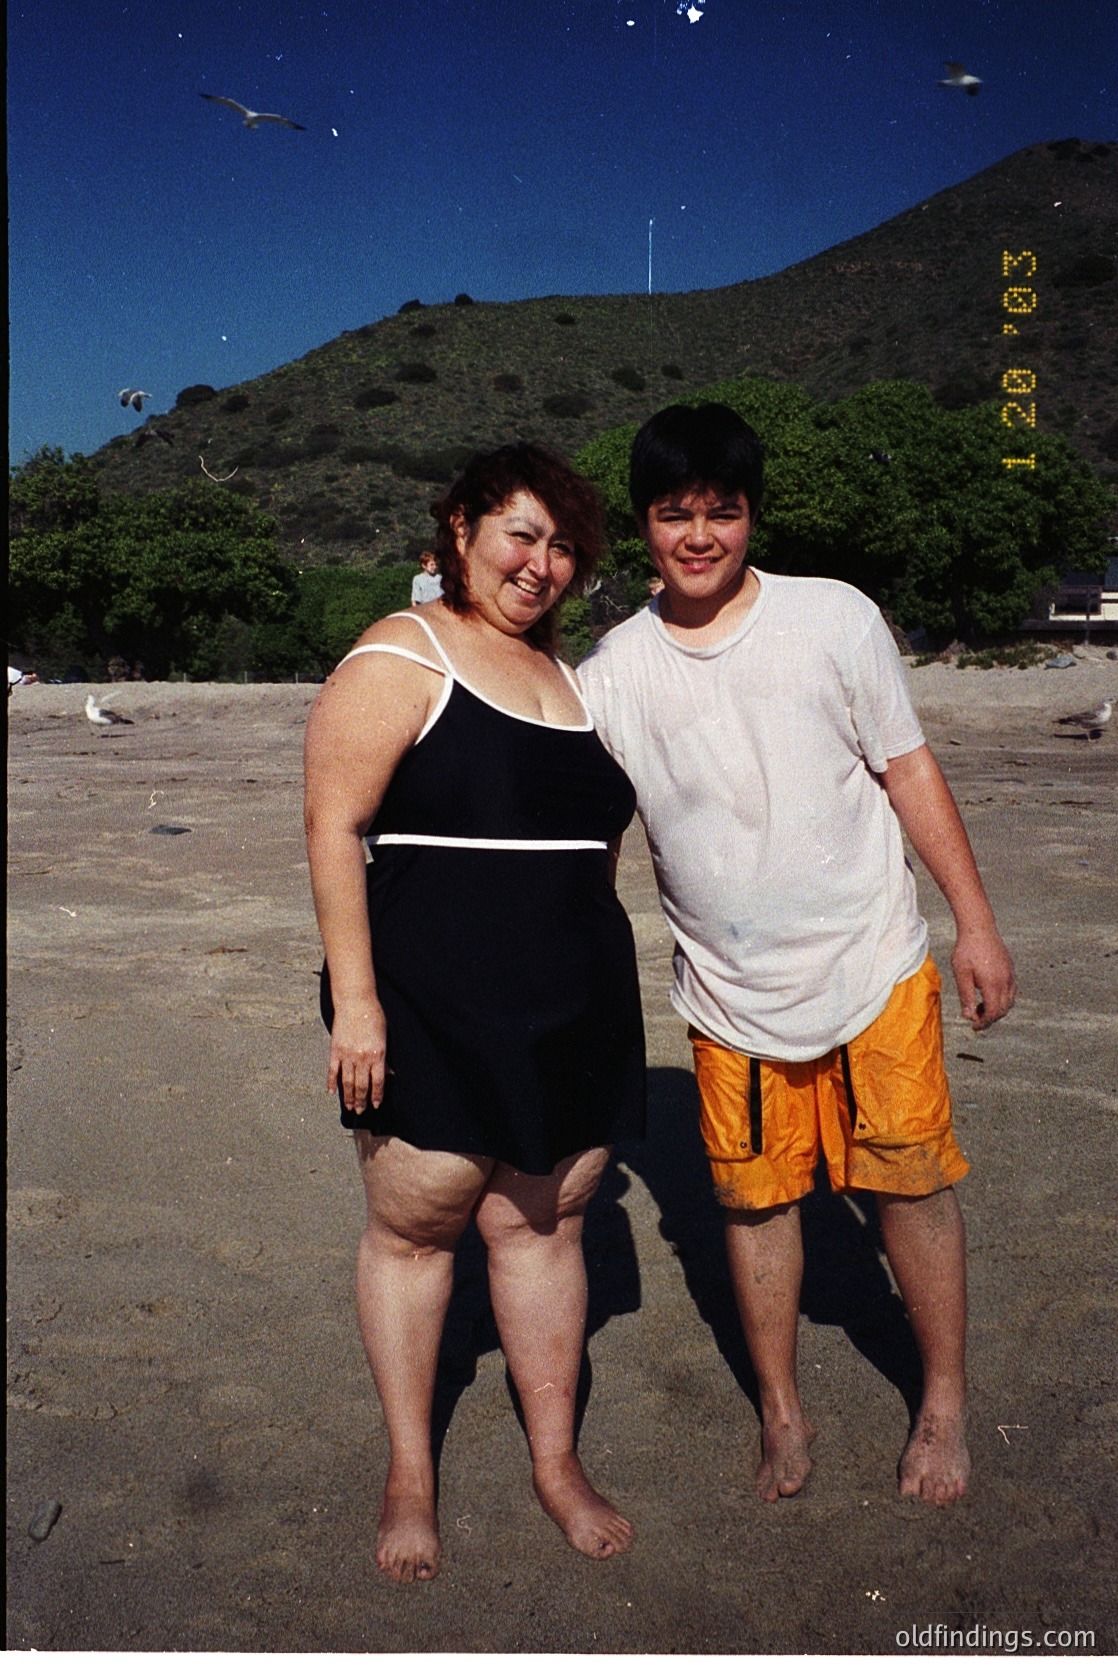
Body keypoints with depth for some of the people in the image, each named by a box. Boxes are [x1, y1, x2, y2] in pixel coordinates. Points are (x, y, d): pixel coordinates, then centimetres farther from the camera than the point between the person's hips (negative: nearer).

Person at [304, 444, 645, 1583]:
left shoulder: (565, 674, 16)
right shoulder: (402, 658, -6)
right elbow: (334, 827, -12)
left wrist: (599, 992, 22)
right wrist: (353, 999, -17)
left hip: (573, 1009, 6)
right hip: (432, 1007, -6)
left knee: (543, 1224, 13)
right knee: (414, 1225, 7)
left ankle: (556, 1463, 28)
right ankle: (409, 1472, 27)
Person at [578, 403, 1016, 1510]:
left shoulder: (835, 619, -5)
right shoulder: (612, 674, -3)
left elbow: (908, 770, 0)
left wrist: (975, 921, 0)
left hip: (872, 962, -1)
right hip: (731, 992, 1)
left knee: (911, 1182, 7)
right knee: (755, 1198, 10)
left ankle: (944, 1404, 30)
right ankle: (781, 1414, 31)